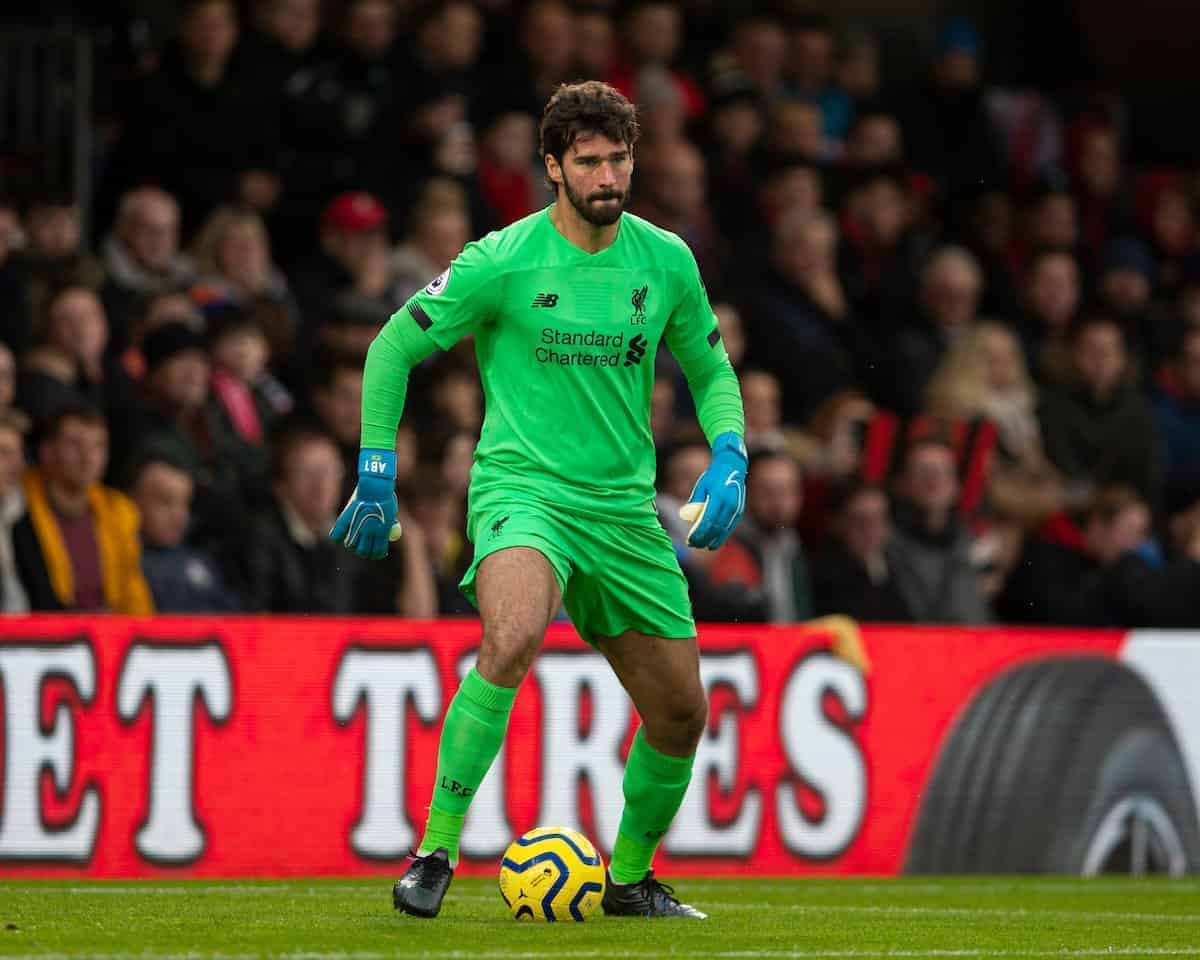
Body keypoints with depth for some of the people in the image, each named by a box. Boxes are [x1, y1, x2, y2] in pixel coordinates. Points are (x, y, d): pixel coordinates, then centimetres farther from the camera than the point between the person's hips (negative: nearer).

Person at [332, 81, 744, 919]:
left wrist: (729, 458, 1)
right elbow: (394, 347, 3)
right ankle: (437, 848, -27)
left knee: (681, 713, 7)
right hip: (521, 488, -5)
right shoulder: (502, 262, -7)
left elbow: (711, 369, 18)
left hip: (625, 505, 5)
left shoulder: (666, 260, 5)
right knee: (513, 638, -35)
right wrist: (377, 471, -1)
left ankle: (630, 878, 31)